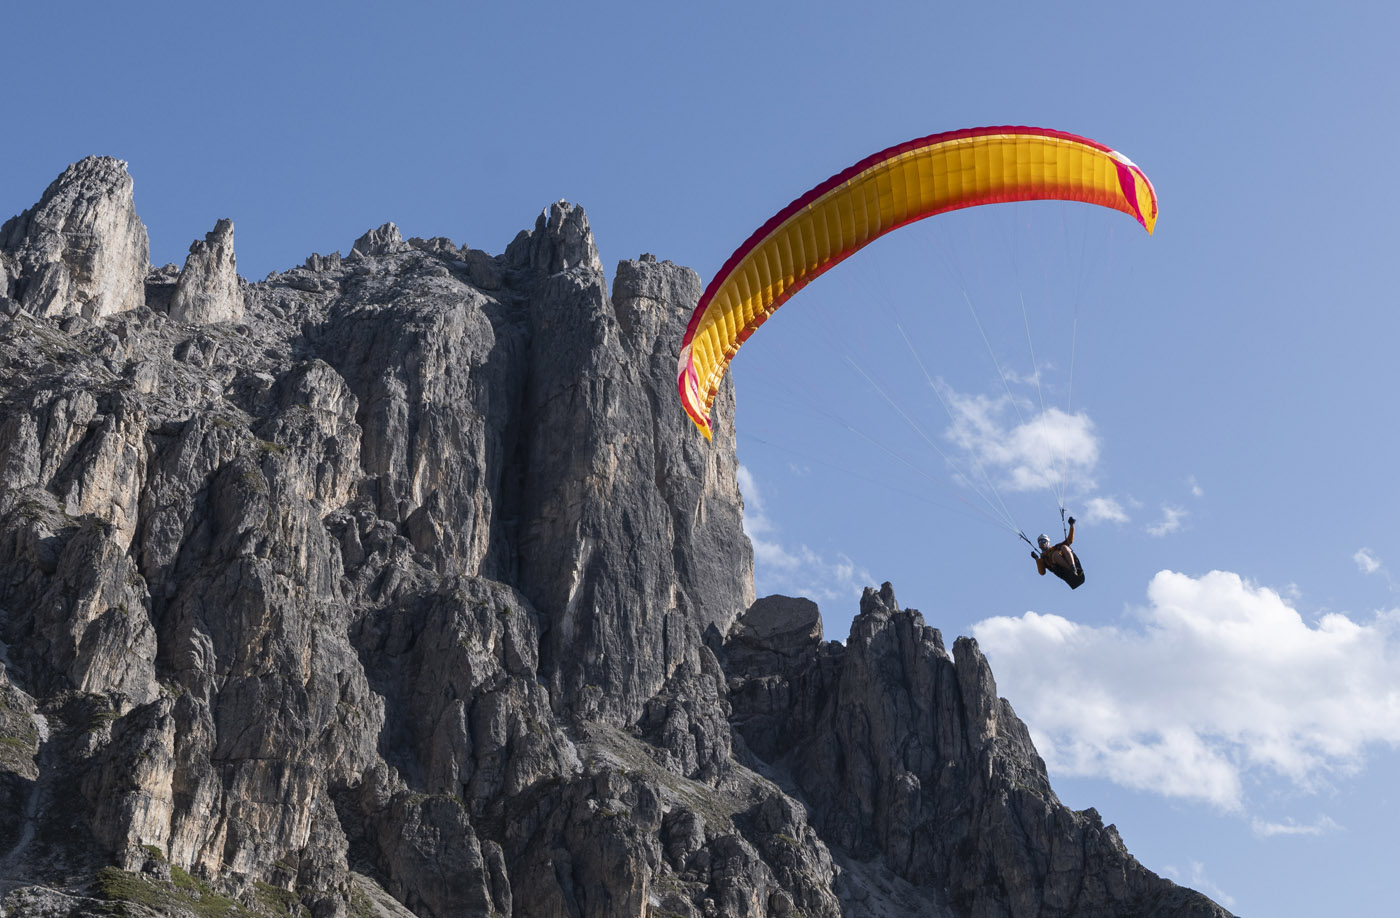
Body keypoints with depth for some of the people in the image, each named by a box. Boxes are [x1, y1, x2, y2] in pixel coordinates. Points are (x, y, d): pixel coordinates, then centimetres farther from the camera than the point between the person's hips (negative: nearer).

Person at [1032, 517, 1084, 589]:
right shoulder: (1042, 557, 30)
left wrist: (1071, 525, 24)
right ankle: (1072, 570, -47)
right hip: (1060, 569, -2)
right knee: (1055, 554, -31)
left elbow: (1069, 540, 30)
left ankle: (1074, 568, -45)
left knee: (1064, 547, -25)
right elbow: (1042, 572, 15)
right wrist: (1037, 559, 6)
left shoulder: (1056, 547, 36)